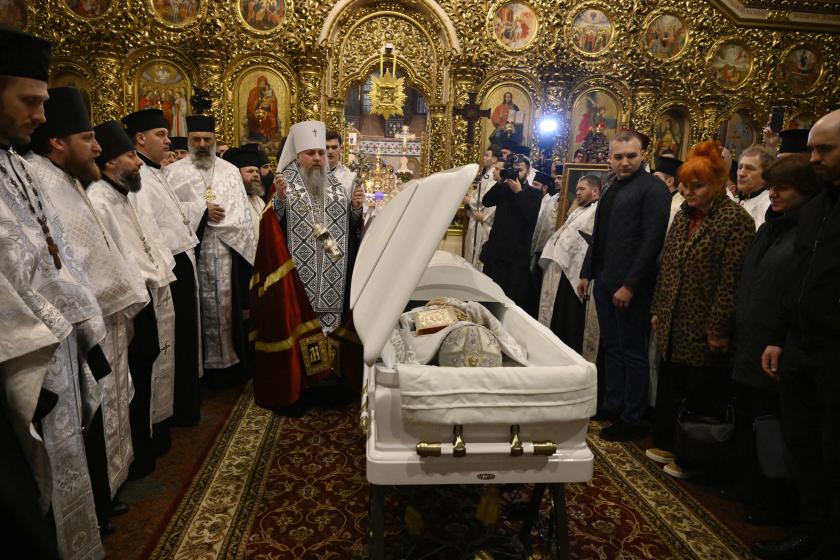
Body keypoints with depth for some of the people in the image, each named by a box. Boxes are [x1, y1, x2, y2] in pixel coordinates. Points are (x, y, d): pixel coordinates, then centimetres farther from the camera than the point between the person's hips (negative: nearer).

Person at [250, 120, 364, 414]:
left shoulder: (336, 184, 12)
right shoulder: (284, 183, -1)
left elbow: (351, 226, 13)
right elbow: (271, 227, -11)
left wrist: (356, 208, -6)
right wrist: (280, 199, -26)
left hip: (333, 277, 4)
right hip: (297, 275, -4)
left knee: (333, 319, 9)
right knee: (297, 325, -2)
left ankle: (331, 378, 23)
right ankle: (293, 388, 9)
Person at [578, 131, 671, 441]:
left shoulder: (652, 189, -8)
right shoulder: (611, 189, 15)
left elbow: (652, 241, -15)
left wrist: (630, 285, -17)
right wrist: (587, 273, 16)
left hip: (631, 287, -7)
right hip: (605, 282, 8)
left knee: (632, 351, 2)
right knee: (611, 347, 15)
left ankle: (632, 420, 15)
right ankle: (612, 407, 28)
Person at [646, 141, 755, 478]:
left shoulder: (735, 220, -12)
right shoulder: (684, 216, 11)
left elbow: (731, 279, -17)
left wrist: (719, 328, -18)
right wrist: (658, 310, 12)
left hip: (704, 332, -7)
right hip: (674, 327, 7)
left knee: (701, 399, 7)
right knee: (668, 389, 17)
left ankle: (692, 460, 23)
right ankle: (666, 445, 34)